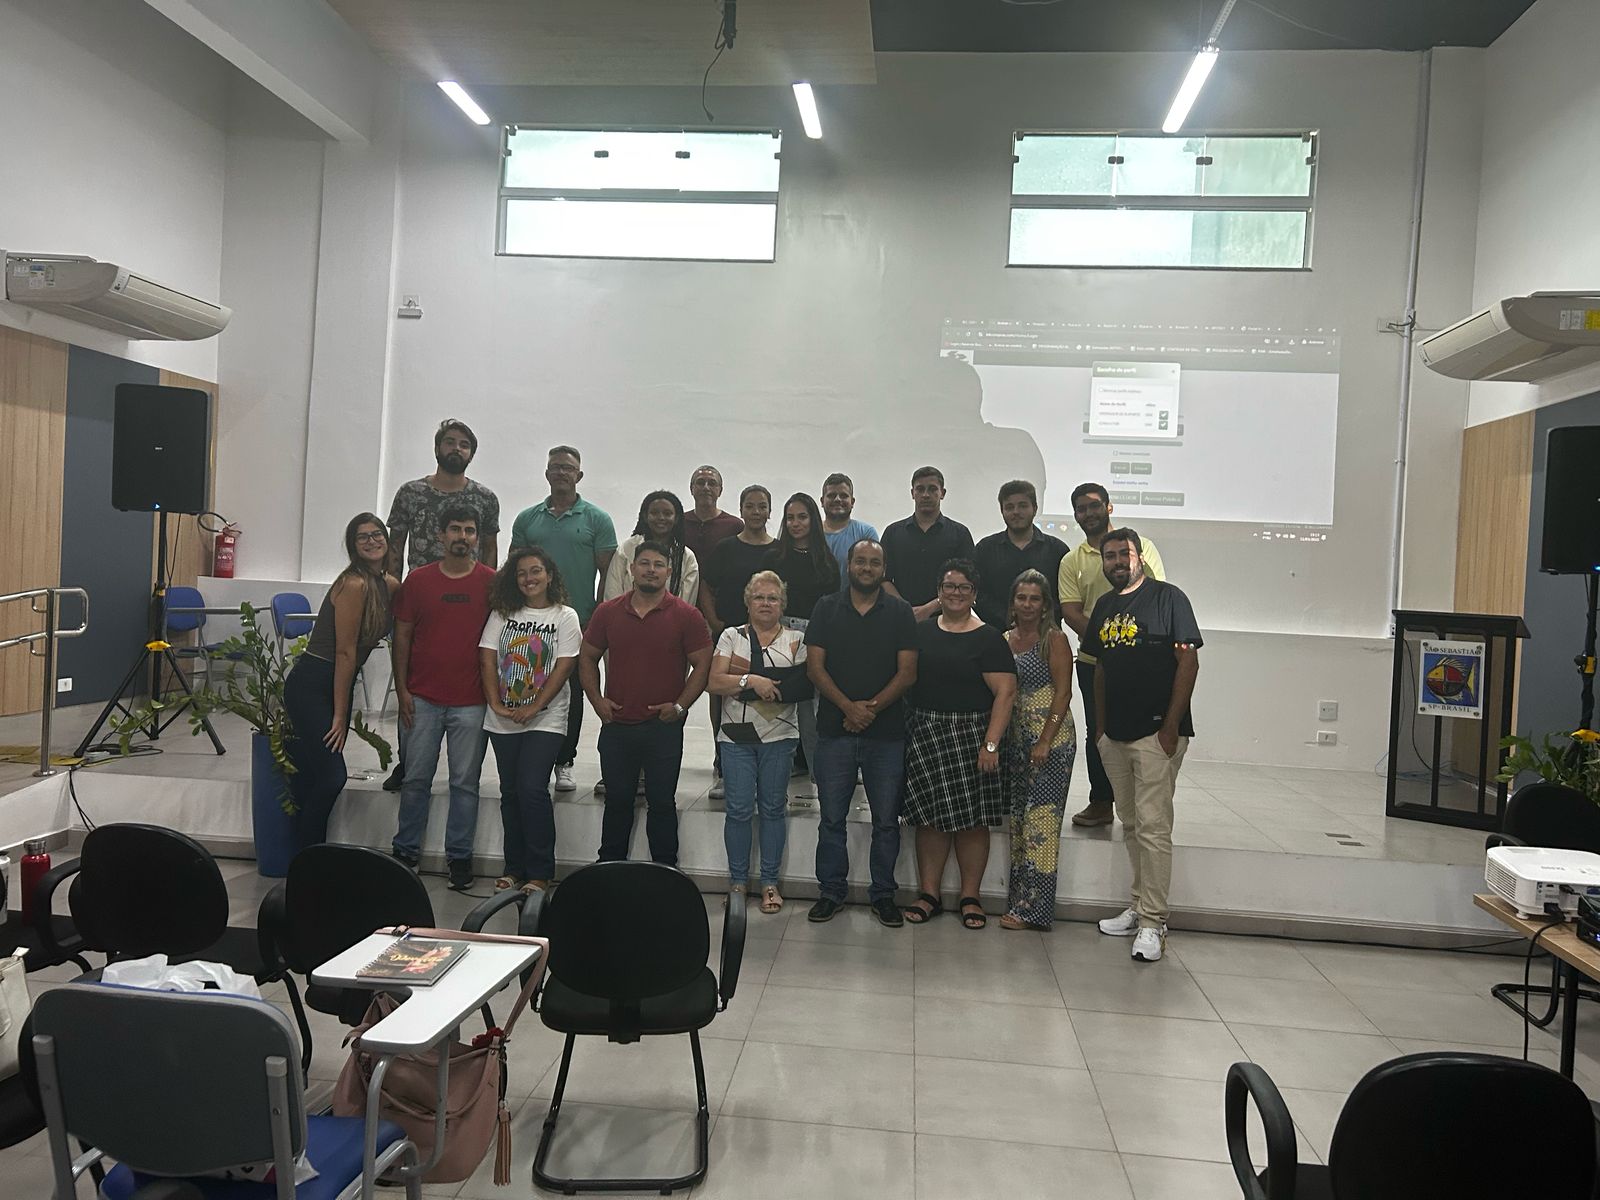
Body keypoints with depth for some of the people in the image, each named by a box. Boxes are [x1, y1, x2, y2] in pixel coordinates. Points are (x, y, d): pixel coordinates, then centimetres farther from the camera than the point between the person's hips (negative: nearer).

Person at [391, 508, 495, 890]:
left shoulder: (491, 583, 1)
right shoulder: (418, 580, 4)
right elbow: (402, 635, 7)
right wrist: (401, 689, 2)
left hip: (471, 701, -1)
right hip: (423, 697, 1)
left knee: (465, 782, 5)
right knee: (416, 778, 8)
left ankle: (459, 856, 15)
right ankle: (406, 851, 21)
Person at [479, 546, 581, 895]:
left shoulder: (564, 616, -1)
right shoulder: (502, 614, 7)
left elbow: (564, 667, -8)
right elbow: (487, 659, 3)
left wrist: (533, 708, -15)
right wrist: (495, 703, -9)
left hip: (545, 720, -4)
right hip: (502, 721, 4)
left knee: (532, 789, -12)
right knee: (510, 792, 10)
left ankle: (539, 872, 0)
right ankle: (515, 867, 21)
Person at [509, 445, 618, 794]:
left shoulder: (597, 520, 2)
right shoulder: (527, 519, 10)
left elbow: (608, 573, 1)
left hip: (578, 622, -2)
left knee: (571, 693, 5)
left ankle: (563, 762, 17)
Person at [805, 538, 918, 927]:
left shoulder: (900, 612, 4)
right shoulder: (827, 608, 6)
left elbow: (907, 671, -1)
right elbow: (815, 665, -1)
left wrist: (872, 707, -14)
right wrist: (848, 706, -14)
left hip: (887, 732, 0)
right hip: (835, 730, 0)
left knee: (886, 819, 7)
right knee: (831, 818, 6)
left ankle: (882, 895, 20)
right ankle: (830, 892, 19)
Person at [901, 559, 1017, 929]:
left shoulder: (989, 639, -2)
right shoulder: (921, 632, 10)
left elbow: (1005, 692, -9)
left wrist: (991, 743, -16)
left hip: (971, 737, -3)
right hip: (924, 735, 3)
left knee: (973, 819, 2)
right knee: (930, 816, 6)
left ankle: (970, 897, 15)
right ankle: (929, 895, 16)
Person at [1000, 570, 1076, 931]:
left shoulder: (1054, 639, -7)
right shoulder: (1005, 640, 11)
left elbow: (1063, 692, -11)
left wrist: (1046, 741, -17)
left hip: (1051, 740, -7)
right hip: (1016, 739, 7)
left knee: (1041, 820, -4)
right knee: (1018, 819, 11)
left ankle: (1032, 908, 1)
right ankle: (1019, 899, 19)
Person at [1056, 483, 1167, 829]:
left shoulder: (1140, 546, 4)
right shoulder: (1071, 561, 7)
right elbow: (1070, 611, -2)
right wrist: (1099, 637, -18)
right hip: (1093, 660, 2)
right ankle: (1101, 803, 20)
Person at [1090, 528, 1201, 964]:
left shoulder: (1167, 598, -6)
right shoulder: (1104, 607, 14)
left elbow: (1188, 661, -10)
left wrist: (1171, 726, -15)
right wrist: (1100, 726, 14)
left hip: (1157, 733, -7)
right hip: (1115, 735, 7)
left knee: (1153, 827, -8)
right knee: (1130, 826, 14)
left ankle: (1153, 923, -2)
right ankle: (1139, 906, 26)